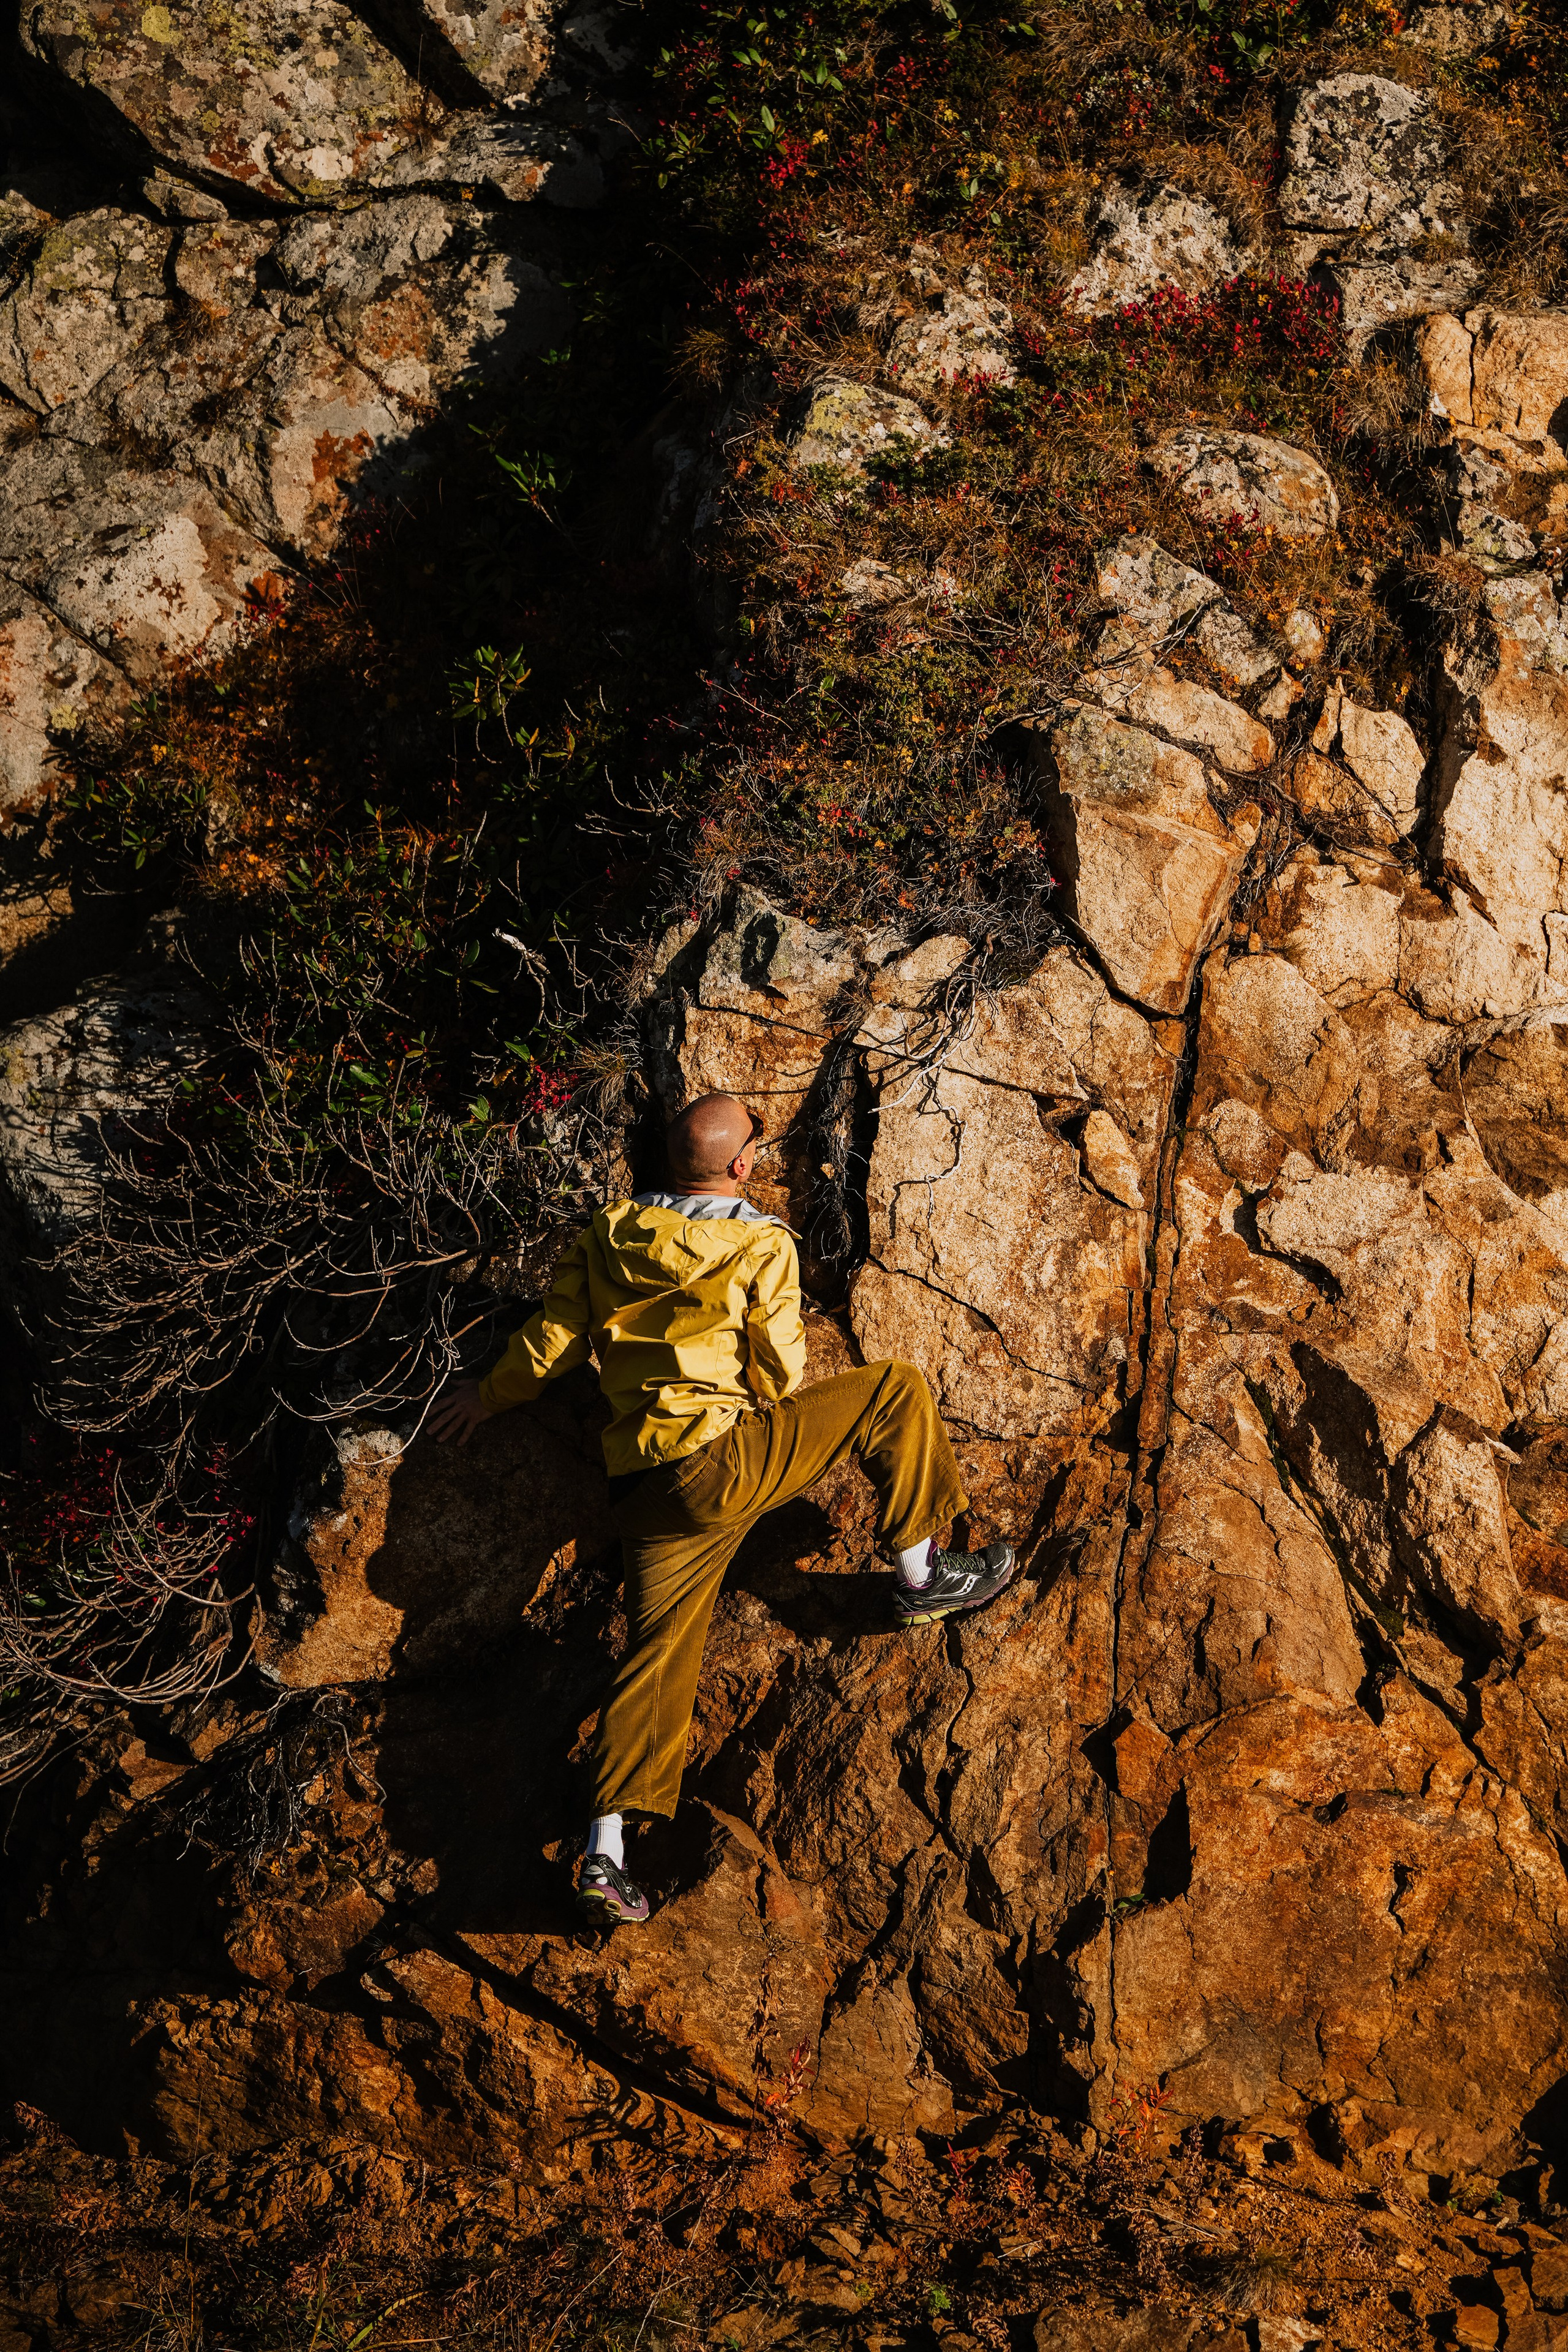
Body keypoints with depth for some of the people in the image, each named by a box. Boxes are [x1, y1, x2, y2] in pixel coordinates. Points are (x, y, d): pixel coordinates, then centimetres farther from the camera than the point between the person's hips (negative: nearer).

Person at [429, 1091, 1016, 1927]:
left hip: (643, 1485, 6)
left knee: (658, 1655, 9)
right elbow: (781, 1374, -4)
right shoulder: (762, 1245, -5)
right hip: (722, 1459, -6)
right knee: (893, 1390, 6)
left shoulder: (609, 1236, 10)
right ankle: (920, 1576, 16)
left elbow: (551, 1341, 14)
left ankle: (603, 1853, 1)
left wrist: (488, 1396, 31)